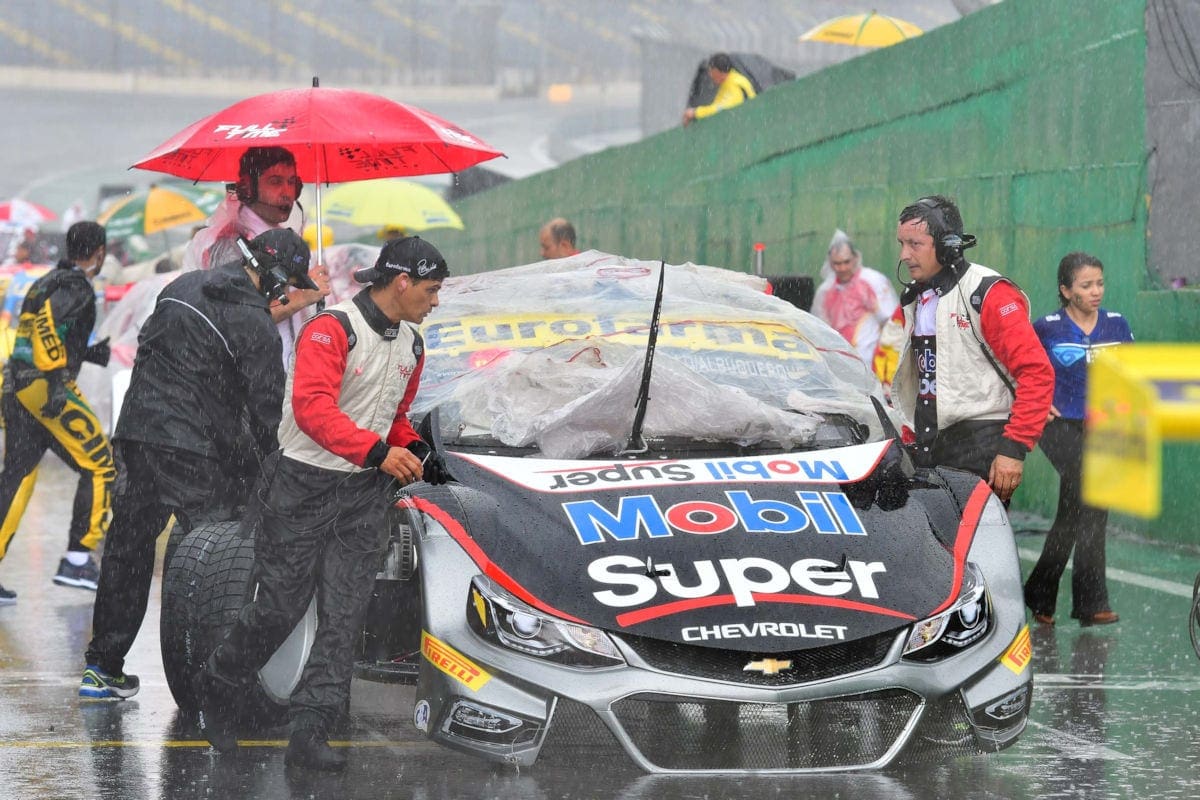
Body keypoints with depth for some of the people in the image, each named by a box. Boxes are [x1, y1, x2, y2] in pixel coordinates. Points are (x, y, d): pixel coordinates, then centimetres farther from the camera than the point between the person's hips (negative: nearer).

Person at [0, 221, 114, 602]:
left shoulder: (47, 282, 22)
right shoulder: (76, 285, -7)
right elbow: (46, 323, -22)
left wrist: (89, 353, 30)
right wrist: (57, 378, -26)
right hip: (45, 386, -9)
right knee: (99, 466, 0)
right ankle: (78, 560, -2)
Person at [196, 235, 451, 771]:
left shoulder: (411, 346, 12)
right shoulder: (332, 330, -15)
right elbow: (312, 406, -25)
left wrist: (413, 451, 5)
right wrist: (376, 450, -31)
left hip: (365, 495, 7)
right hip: (304, 486, -7)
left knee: (343, 617, -2)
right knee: (280, 606, 1)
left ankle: (309, 731, -1)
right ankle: (218, 689, 26)